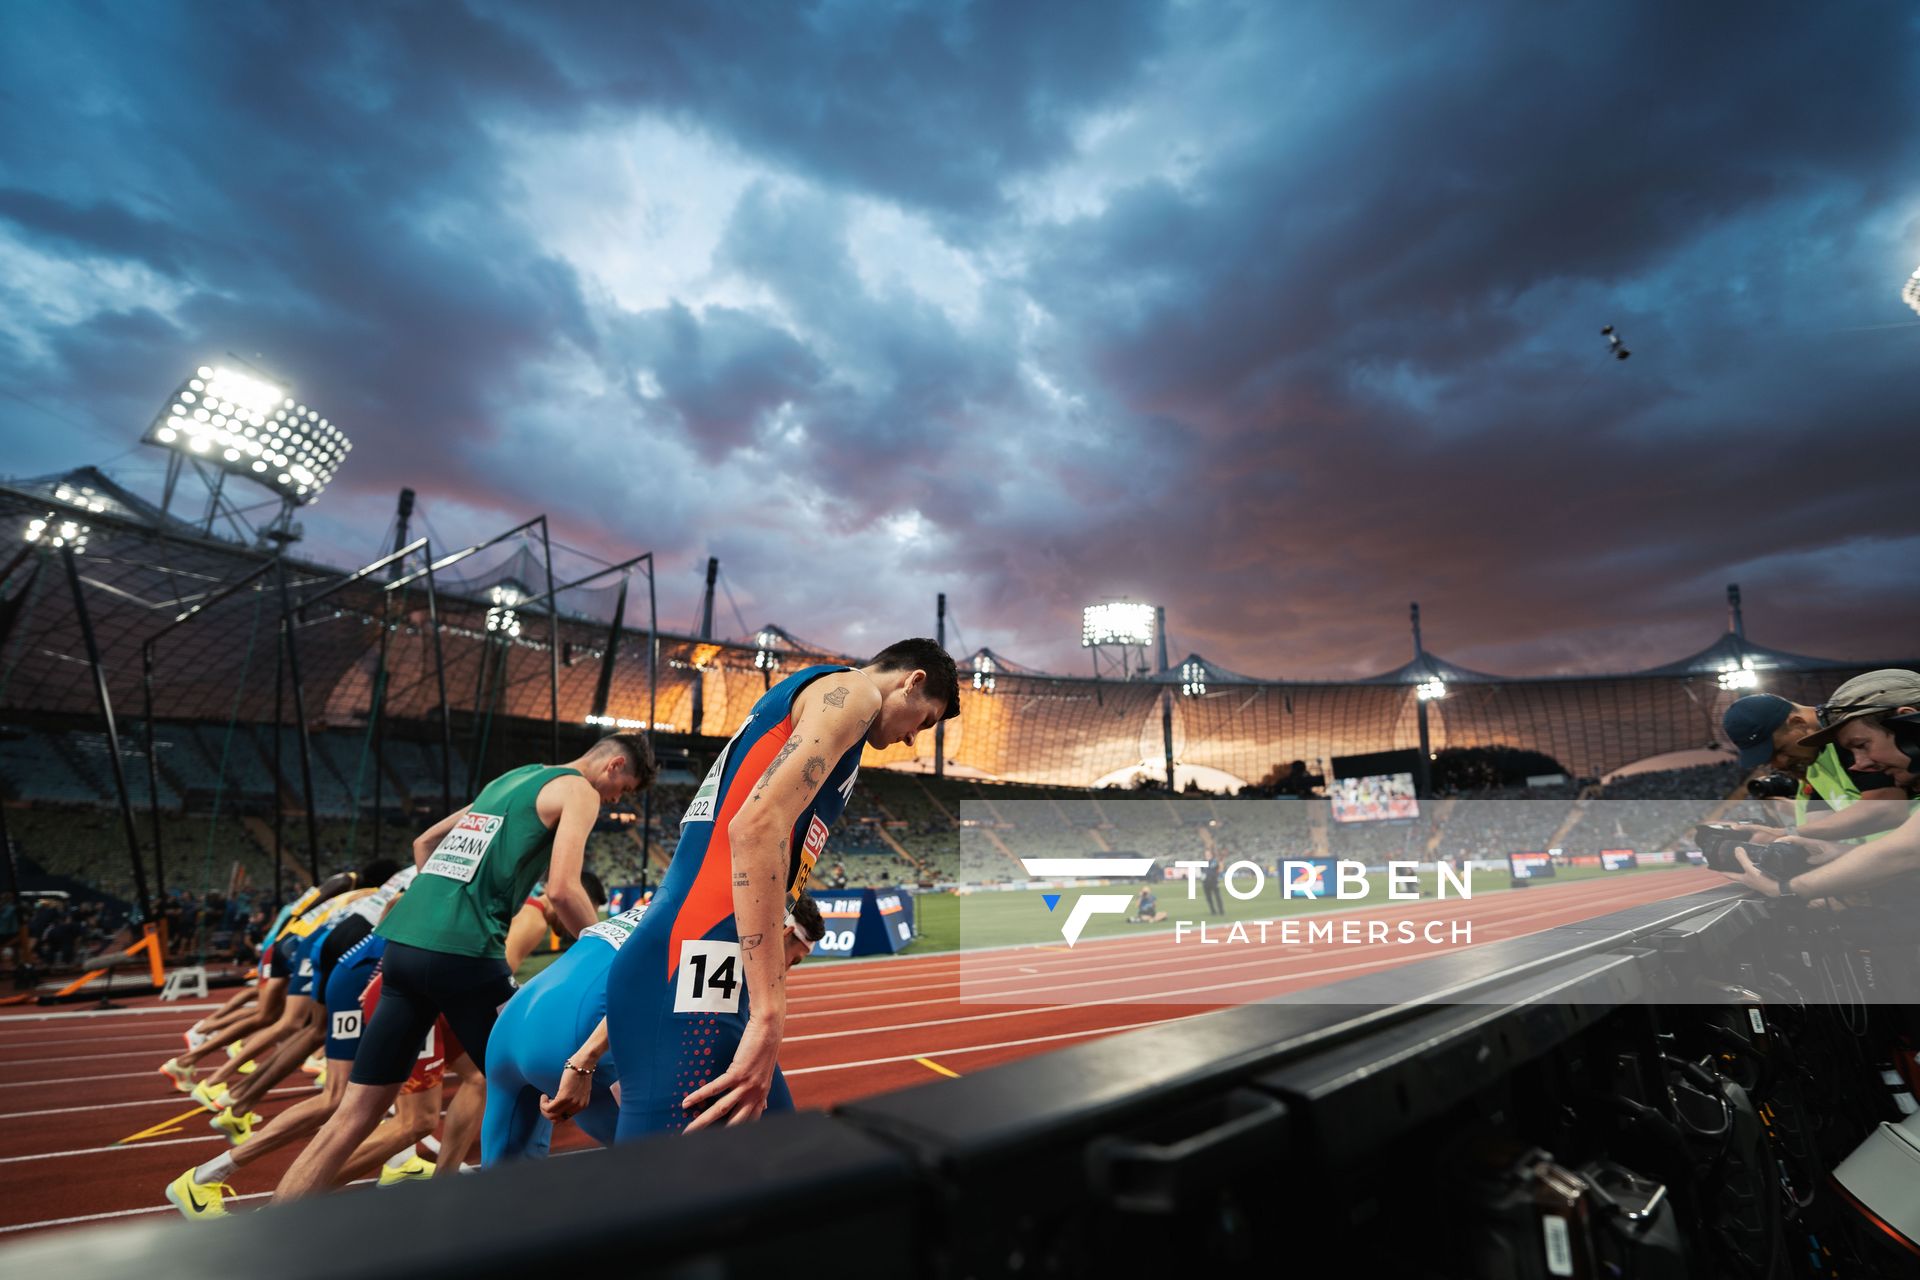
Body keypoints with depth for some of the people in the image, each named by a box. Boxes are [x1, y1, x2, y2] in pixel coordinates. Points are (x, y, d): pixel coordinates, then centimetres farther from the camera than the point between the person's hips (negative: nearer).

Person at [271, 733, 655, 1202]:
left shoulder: (510, 779, 23)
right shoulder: (578, 790, -2)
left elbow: (424, 842, 30)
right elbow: (561, 890, -12)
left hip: (402, 941, 8)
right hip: (461, 952, -8)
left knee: (357, 1112, 13)